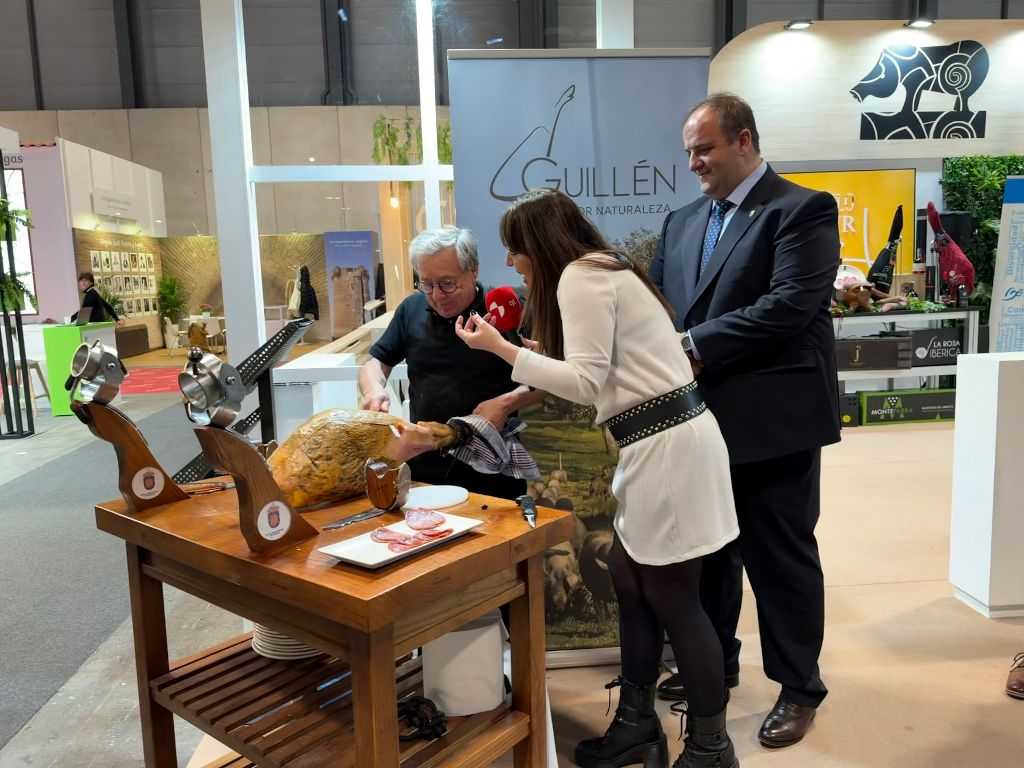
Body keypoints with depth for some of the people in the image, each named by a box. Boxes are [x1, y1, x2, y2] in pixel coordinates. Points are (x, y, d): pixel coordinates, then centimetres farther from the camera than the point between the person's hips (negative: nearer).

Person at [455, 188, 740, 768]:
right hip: (659, 440, 10)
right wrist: (512, 399, 21)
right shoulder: (600, 270, 18)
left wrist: (501, 348, -11)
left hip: (667, 443, -10)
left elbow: (586, 381, -17)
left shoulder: (580, 276, -12)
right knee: (631, 582, 15)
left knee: (672, 598, 2)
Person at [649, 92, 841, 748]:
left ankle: (799, 687, 28)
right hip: (702, 417, 7)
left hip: (774, 421, -6)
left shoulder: (802, 209, -8)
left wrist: (694, 345, -22)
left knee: (781, 555, 7)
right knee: (708, 547, 18)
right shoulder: (683, 221, 14)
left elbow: (790, 305, -20)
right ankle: (715, 662, 39)